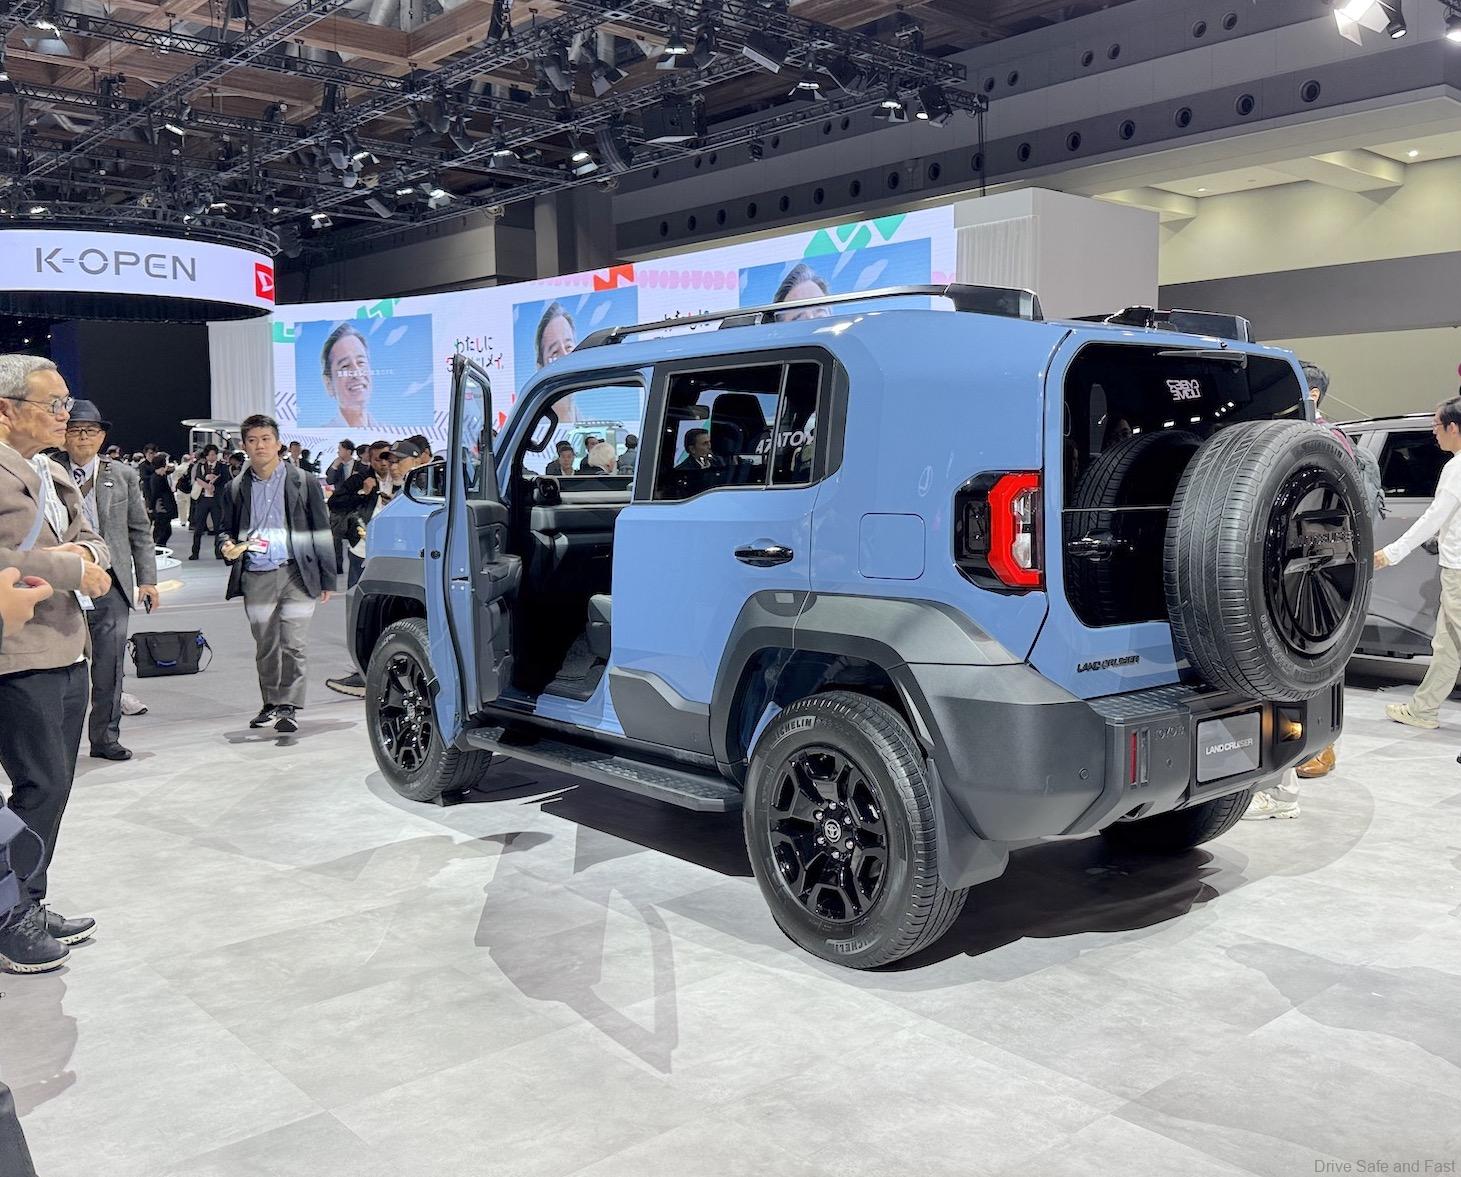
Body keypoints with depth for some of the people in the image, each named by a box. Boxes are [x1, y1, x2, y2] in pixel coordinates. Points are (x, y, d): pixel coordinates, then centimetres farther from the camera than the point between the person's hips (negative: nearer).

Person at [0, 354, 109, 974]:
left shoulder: (53, 474, 17)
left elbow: (94, 541, 21)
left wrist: (84, 552, -1)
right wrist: (69, 569, -18)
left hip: (68, 652, 9)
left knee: (55, 784, 14)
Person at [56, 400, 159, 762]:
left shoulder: (122, 474, 10)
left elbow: (140, 531, 9)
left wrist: (147, 579, 4)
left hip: (111, 585, 2)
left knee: (109, 667, 5)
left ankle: (105, 738, 15)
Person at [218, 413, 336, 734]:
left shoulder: (305, 483, 4)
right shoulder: (236, 489, 11)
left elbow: (322, 532, 4)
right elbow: (228, 529, 21)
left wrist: (327, 579, 1)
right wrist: (228, 546, -5)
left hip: (296, 574, -3)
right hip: (255, 578, 3)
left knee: (293, 644, -7)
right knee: (265, 647, 10)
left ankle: (287, 707, -4)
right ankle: (270, 704, 22)